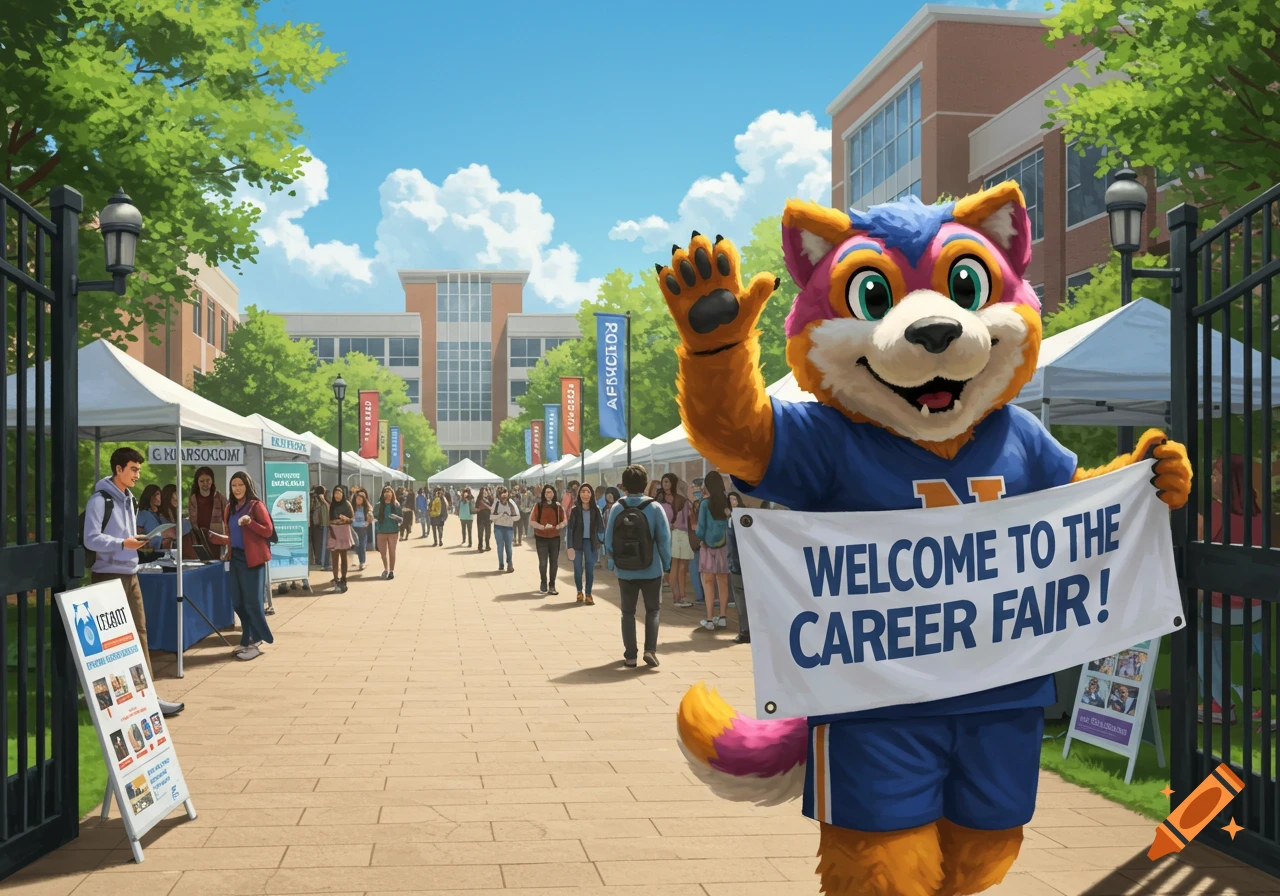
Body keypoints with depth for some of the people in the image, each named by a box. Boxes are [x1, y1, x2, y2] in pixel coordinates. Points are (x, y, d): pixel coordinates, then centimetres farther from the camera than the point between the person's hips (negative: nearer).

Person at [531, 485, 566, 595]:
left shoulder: (558, 506, 3)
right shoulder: (538, 506, -2)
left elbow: (565, 521, 4)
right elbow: (532, 521, -5)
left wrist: (557, 527, -15)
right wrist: (543, 527, -20)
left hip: (555, 538, 2)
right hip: (541, 538, -2)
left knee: (554, 562, 5)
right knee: (543, 562, -1)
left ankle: (552, 585, 13)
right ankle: (543, 584, 14)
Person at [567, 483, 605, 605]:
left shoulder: (596, 510, 0)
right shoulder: (575, 510, -4)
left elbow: (601, 527, 4)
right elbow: (570, 528, -4)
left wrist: (602, 542, -2)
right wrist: (570, 546, -10)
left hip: (591, 542, 1)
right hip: (577, 542, -1)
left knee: (590, 568, -1)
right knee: (578, 568, 6)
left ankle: (588, 594, 7)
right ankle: (580, 592, 24)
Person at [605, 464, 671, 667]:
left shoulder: (617, 508, -6)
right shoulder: (654, 508, -11)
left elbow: (608, 538, -4)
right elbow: (664, 538, -10)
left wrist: (612, 563, 9)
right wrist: (666, 564, 1)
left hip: (625, 571, 1)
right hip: (651, 570, -1)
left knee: (628, 612, 13)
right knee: (653, 610, 14)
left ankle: (630, 655, 13)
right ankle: (650, 649, 0)